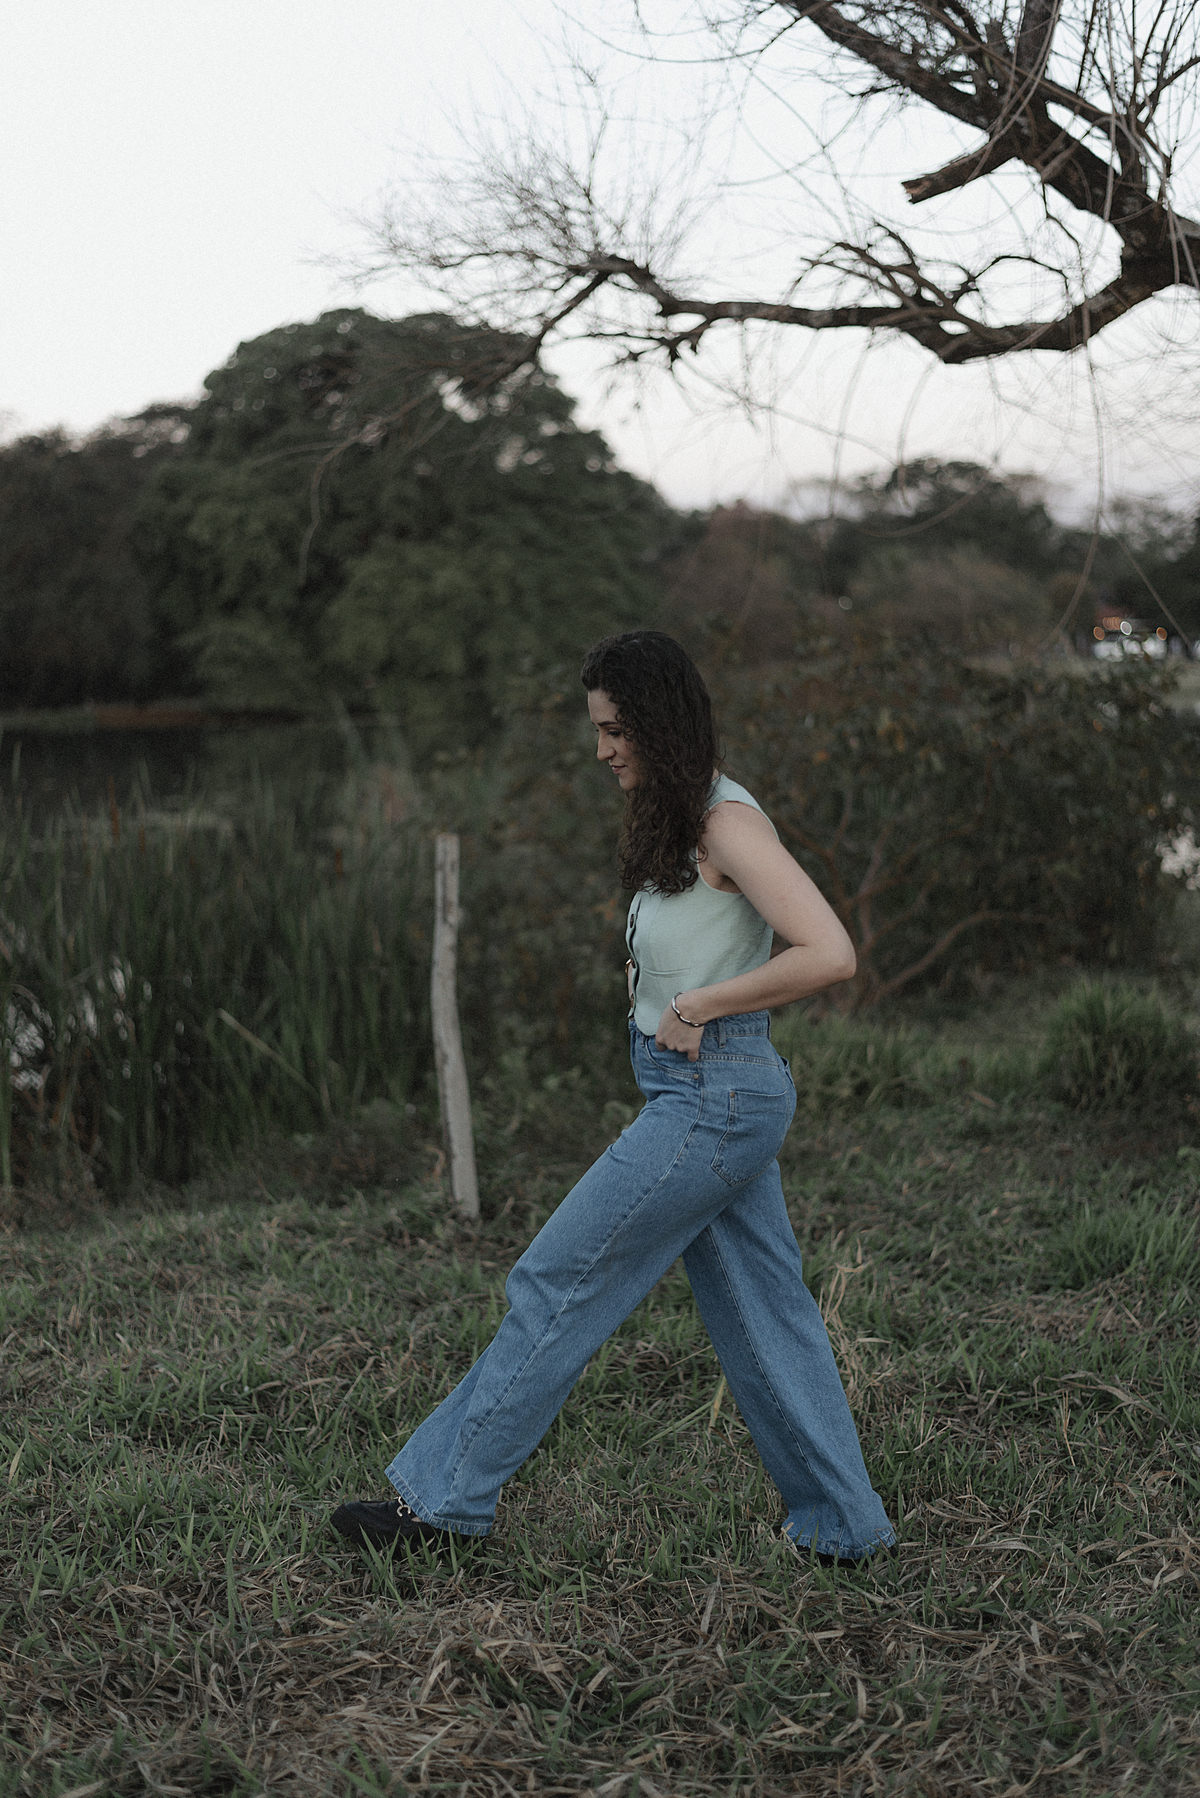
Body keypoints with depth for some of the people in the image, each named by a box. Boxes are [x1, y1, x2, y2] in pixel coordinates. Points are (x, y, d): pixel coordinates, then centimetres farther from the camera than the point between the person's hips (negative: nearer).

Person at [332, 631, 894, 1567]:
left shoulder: (729, 823, -16)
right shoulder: (682, 821, 13)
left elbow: (830, 954, -24)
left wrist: (699, 1006, -18)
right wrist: (670, 1002, 7)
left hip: (714, 1099, -10)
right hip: (710, 1096, 10)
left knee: (558, 1281, -3)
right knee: (763, 1312, 13)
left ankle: (443, 1495, 7)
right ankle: (844, 1525, 22)